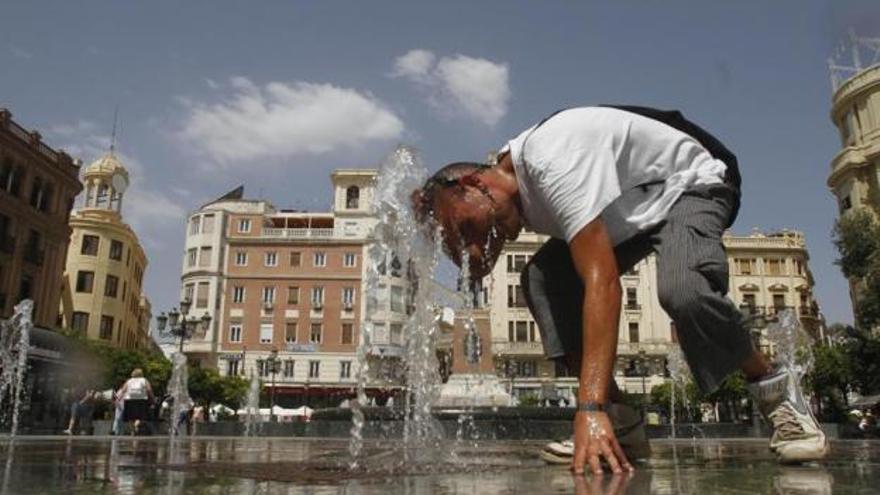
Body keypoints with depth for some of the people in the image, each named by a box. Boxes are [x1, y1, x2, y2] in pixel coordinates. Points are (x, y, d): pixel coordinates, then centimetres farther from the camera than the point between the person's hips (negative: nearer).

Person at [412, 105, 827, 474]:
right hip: (634, 208, 8)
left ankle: (775, 389, -7)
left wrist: (590, 408, -49)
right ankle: (621, 425, -9)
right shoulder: (515, 191, -8)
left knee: (682, 291, -37)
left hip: (691, 184, -7)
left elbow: (603, 280, -45)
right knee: (541, 279, -14)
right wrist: (484, 257, -24)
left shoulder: (551, 159, -37)